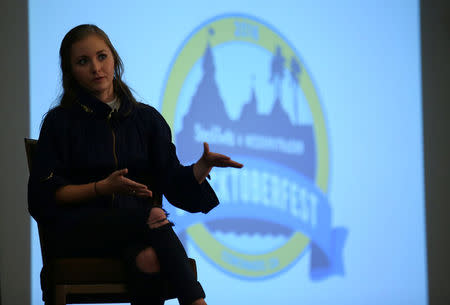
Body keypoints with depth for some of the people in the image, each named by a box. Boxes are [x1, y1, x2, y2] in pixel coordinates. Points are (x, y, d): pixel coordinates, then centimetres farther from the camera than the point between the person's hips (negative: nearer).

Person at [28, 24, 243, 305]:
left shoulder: (147, 118, 17)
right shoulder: (61, 121, 8)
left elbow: (174, 183, 9)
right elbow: (45, 195, 0)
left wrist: (203, 166, -13)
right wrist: (103, 188, -14)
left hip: (137, 228, 3)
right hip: (78, 233, -2)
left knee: (149, 258, -37)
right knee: (154, 218, -33)